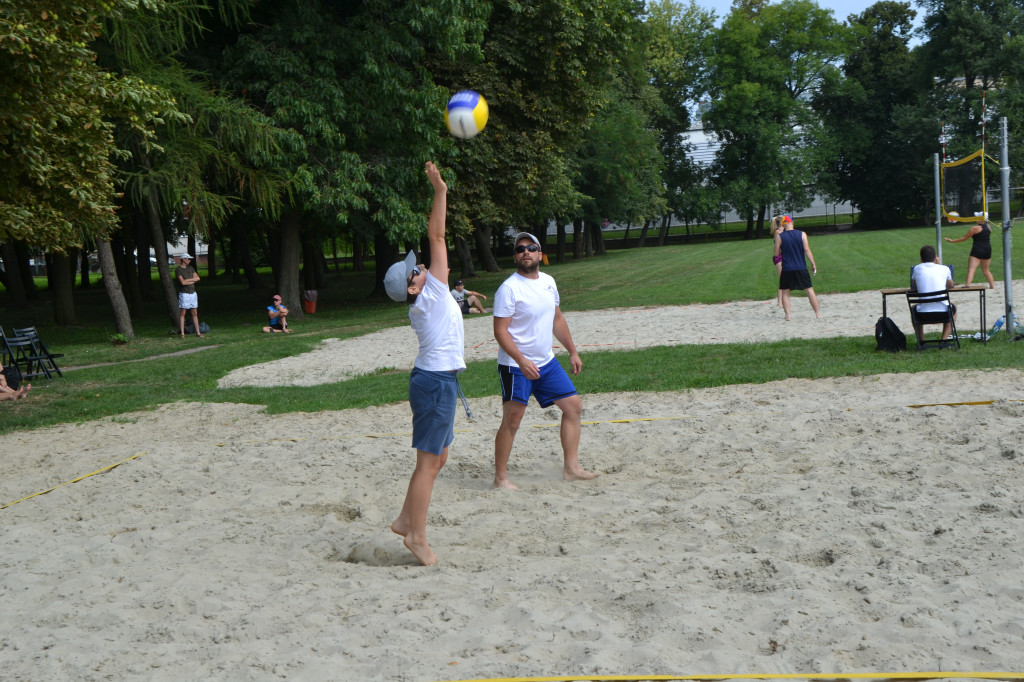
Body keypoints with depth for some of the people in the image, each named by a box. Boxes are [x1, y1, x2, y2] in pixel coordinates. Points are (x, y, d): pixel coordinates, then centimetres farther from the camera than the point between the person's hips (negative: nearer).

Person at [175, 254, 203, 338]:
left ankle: (198, 332, 10)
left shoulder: (190, 268, 12)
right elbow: (183, 282, -18)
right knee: (182, 314, -4)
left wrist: (187, 280, -10)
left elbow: (197, 278, 2)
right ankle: (182, 333, -2)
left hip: (193, 293, 6)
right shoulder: (178, 270, -8)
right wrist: (193, 281, -7)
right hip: (184, 294, -6)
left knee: (195, 313, 7)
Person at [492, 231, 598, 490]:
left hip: (547, 363, 8)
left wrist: (572, 352, 18)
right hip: (516, 366, -8)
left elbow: (557, 319, 20)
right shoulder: (509, 288, -15)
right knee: (511, 421, -5)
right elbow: (500, 331, -18)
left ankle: (571, 468, 15)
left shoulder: (548, 282, 8)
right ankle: (500, 478, 5)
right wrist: (522, 361, -28)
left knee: (573, 405, 8)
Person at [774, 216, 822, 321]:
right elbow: (807, 250, -4)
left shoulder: (779, 236, -4)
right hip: (801, 268, 1)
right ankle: (818, 313, 10)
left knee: (785, 292, 8)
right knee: (809, 290, 8)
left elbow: (776, 253, -1)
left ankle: (787, 315, -3)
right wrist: (813, 263, 2)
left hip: (786, 269, -1)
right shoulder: (801, 234, -1)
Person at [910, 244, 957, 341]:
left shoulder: (917, 269, 4)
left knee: (914, 310, 36)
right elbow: (950, 286, 24)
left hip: (923, 314, 0)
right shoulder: (944, 269, 3)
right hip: (943, 312, 0)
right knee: (953, 308, 35)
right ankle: (944, 340, 20)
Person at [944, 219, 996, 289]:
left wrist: (952, 241, 5)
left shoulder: (975, 228, -9)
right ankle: (992, 286, 23)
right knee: (986, 270, 21)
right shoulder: (988, 227, 9)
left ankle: (967, 286, -28)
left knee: (971, 269, -15)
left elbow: (964, 238, -3)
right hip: (987, 249, 7)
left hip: (977, 250, -7)